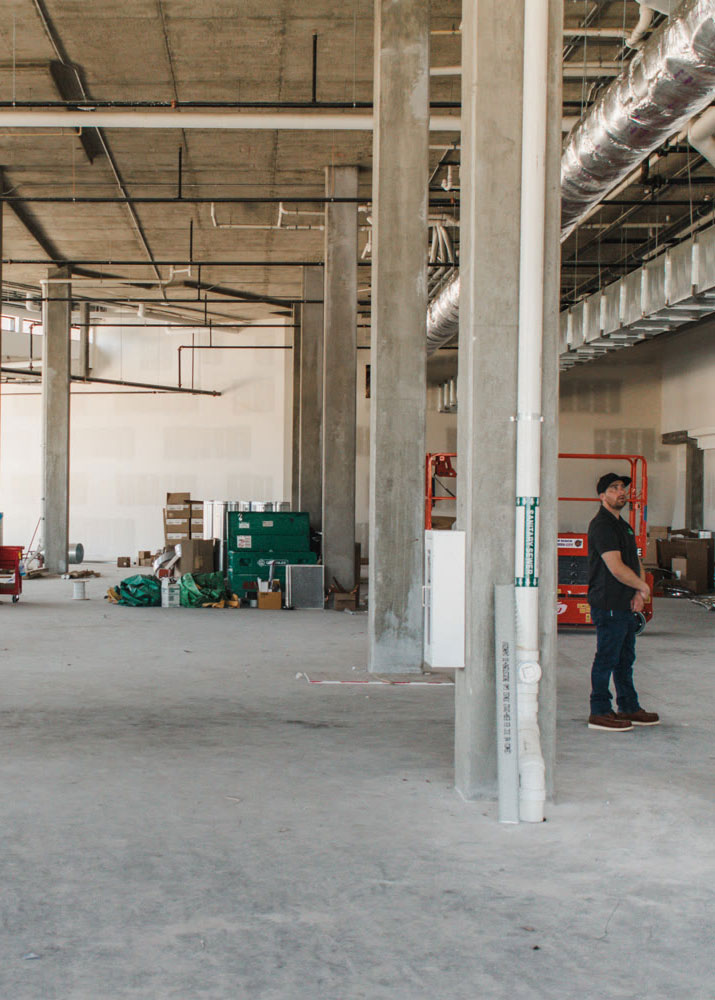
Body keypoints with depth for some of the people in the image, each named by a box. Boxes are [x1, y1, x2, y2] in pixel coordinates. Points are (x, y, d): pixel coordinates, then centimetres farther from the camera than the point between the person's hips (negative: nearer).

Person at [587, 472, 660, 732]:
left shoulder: (623, 525, 18)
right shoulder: (601, 525, -14)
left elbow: (636, 562, 18)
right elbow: (616, 567, -21)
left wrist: (639, 593, 0)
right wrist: (643, 587, -8)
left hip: (626, 605, 10)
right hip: (608, 605, -10)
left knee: (625, 659, 16)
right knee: (606, 659, -4)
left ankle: (629, 708, 25)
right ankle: (599, 713, 2)